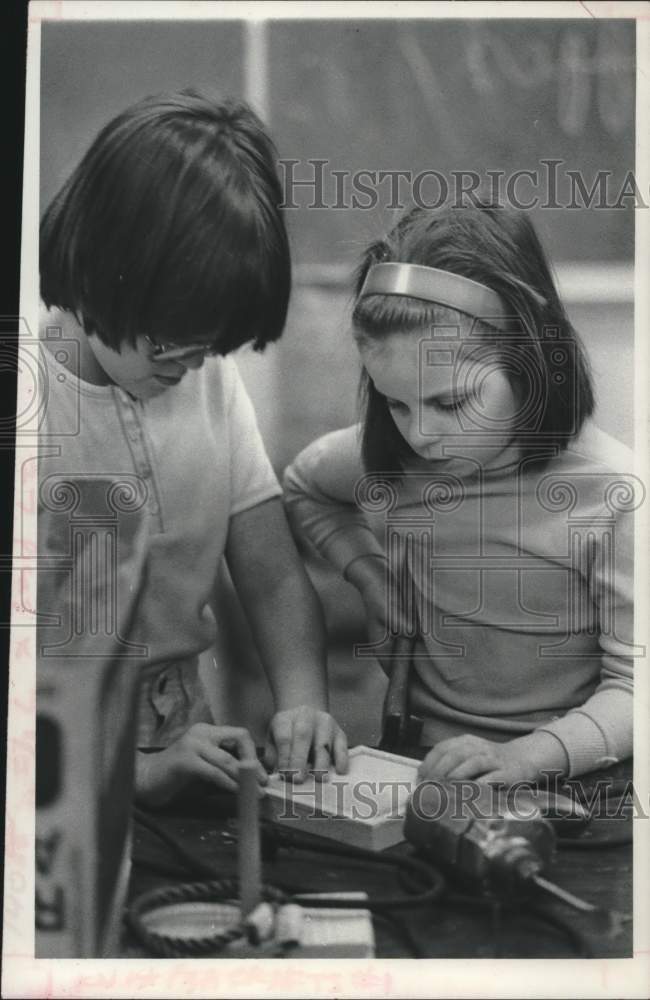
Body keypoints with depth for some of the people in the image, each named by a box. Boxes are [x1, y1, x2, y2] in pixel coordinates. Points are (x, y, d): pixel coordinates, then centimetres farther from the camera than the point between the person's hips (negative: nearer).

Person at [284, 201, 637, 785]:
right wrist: (369, 573, 8)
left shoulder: (612, 493, -16)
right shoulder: (380, 461, -1)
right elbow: (300, 487, 23)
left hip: (562, 777, -2)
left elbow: (631, 687, -13)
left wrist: (529, 755, -28)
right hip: (418, 760, 3)